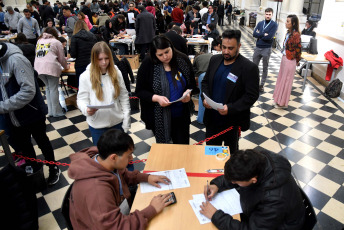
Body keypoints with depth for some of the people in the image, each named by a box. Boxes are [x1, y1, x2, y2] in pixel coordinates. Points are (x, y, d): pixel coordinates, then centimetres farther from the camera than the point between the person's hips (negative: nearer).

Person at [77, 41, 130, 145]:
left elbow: (124, 97, 0)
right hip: (97, 125, -1)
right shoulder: (86, 76, -8)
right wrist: (86, 110, -26)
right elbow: (82, 99, -3)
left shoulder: (116, 73, -4)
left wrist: (126, 122, -2)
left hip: (117, 122, 2)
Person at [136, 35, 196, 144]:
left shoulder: (183, 60, -5)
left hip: (181, 115, 1)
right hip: (158, 118, -1)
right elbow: (140, 91, -7)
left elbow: (192, 84, 6)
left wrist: (188, 93, -16)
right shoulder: (148, 64, -11)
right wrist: (156, 98, -23)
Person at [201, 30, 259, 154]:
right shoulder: (214, 60, 1)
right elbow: (205, 81, 10)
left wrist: (230, 108, -27)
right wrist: (205, 98, -9)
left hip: (232, 122, -4)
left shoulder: (249, 68, -16)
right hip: (211, 119, 5)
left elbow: (252, 95, -16)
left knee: (231, 152, 19)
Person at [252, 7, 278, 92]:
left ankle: (262, 85, 18)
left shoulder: (274, 24, -5)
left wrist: (259, 35, -9)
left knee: (265, 68, 8)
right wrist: (263, 34, -15)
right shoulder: (260, 23, 7)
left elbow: (269, 37, -18)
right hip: (258, 47, 4)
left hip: (266, 49, -4)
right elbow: (254, 34, -6)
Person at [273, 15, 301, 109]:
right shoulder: (288, 32, 5)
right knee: (281, 78, 17)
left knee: (286, 81, 2)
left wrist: (296, 61, -4)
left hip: (290, 61, -8)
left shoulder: (296, 35, -19)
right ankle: (279, 98, 32)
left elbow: (298, 49, -15)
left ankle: (283, 103, 15)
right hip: (284, 58, 8)